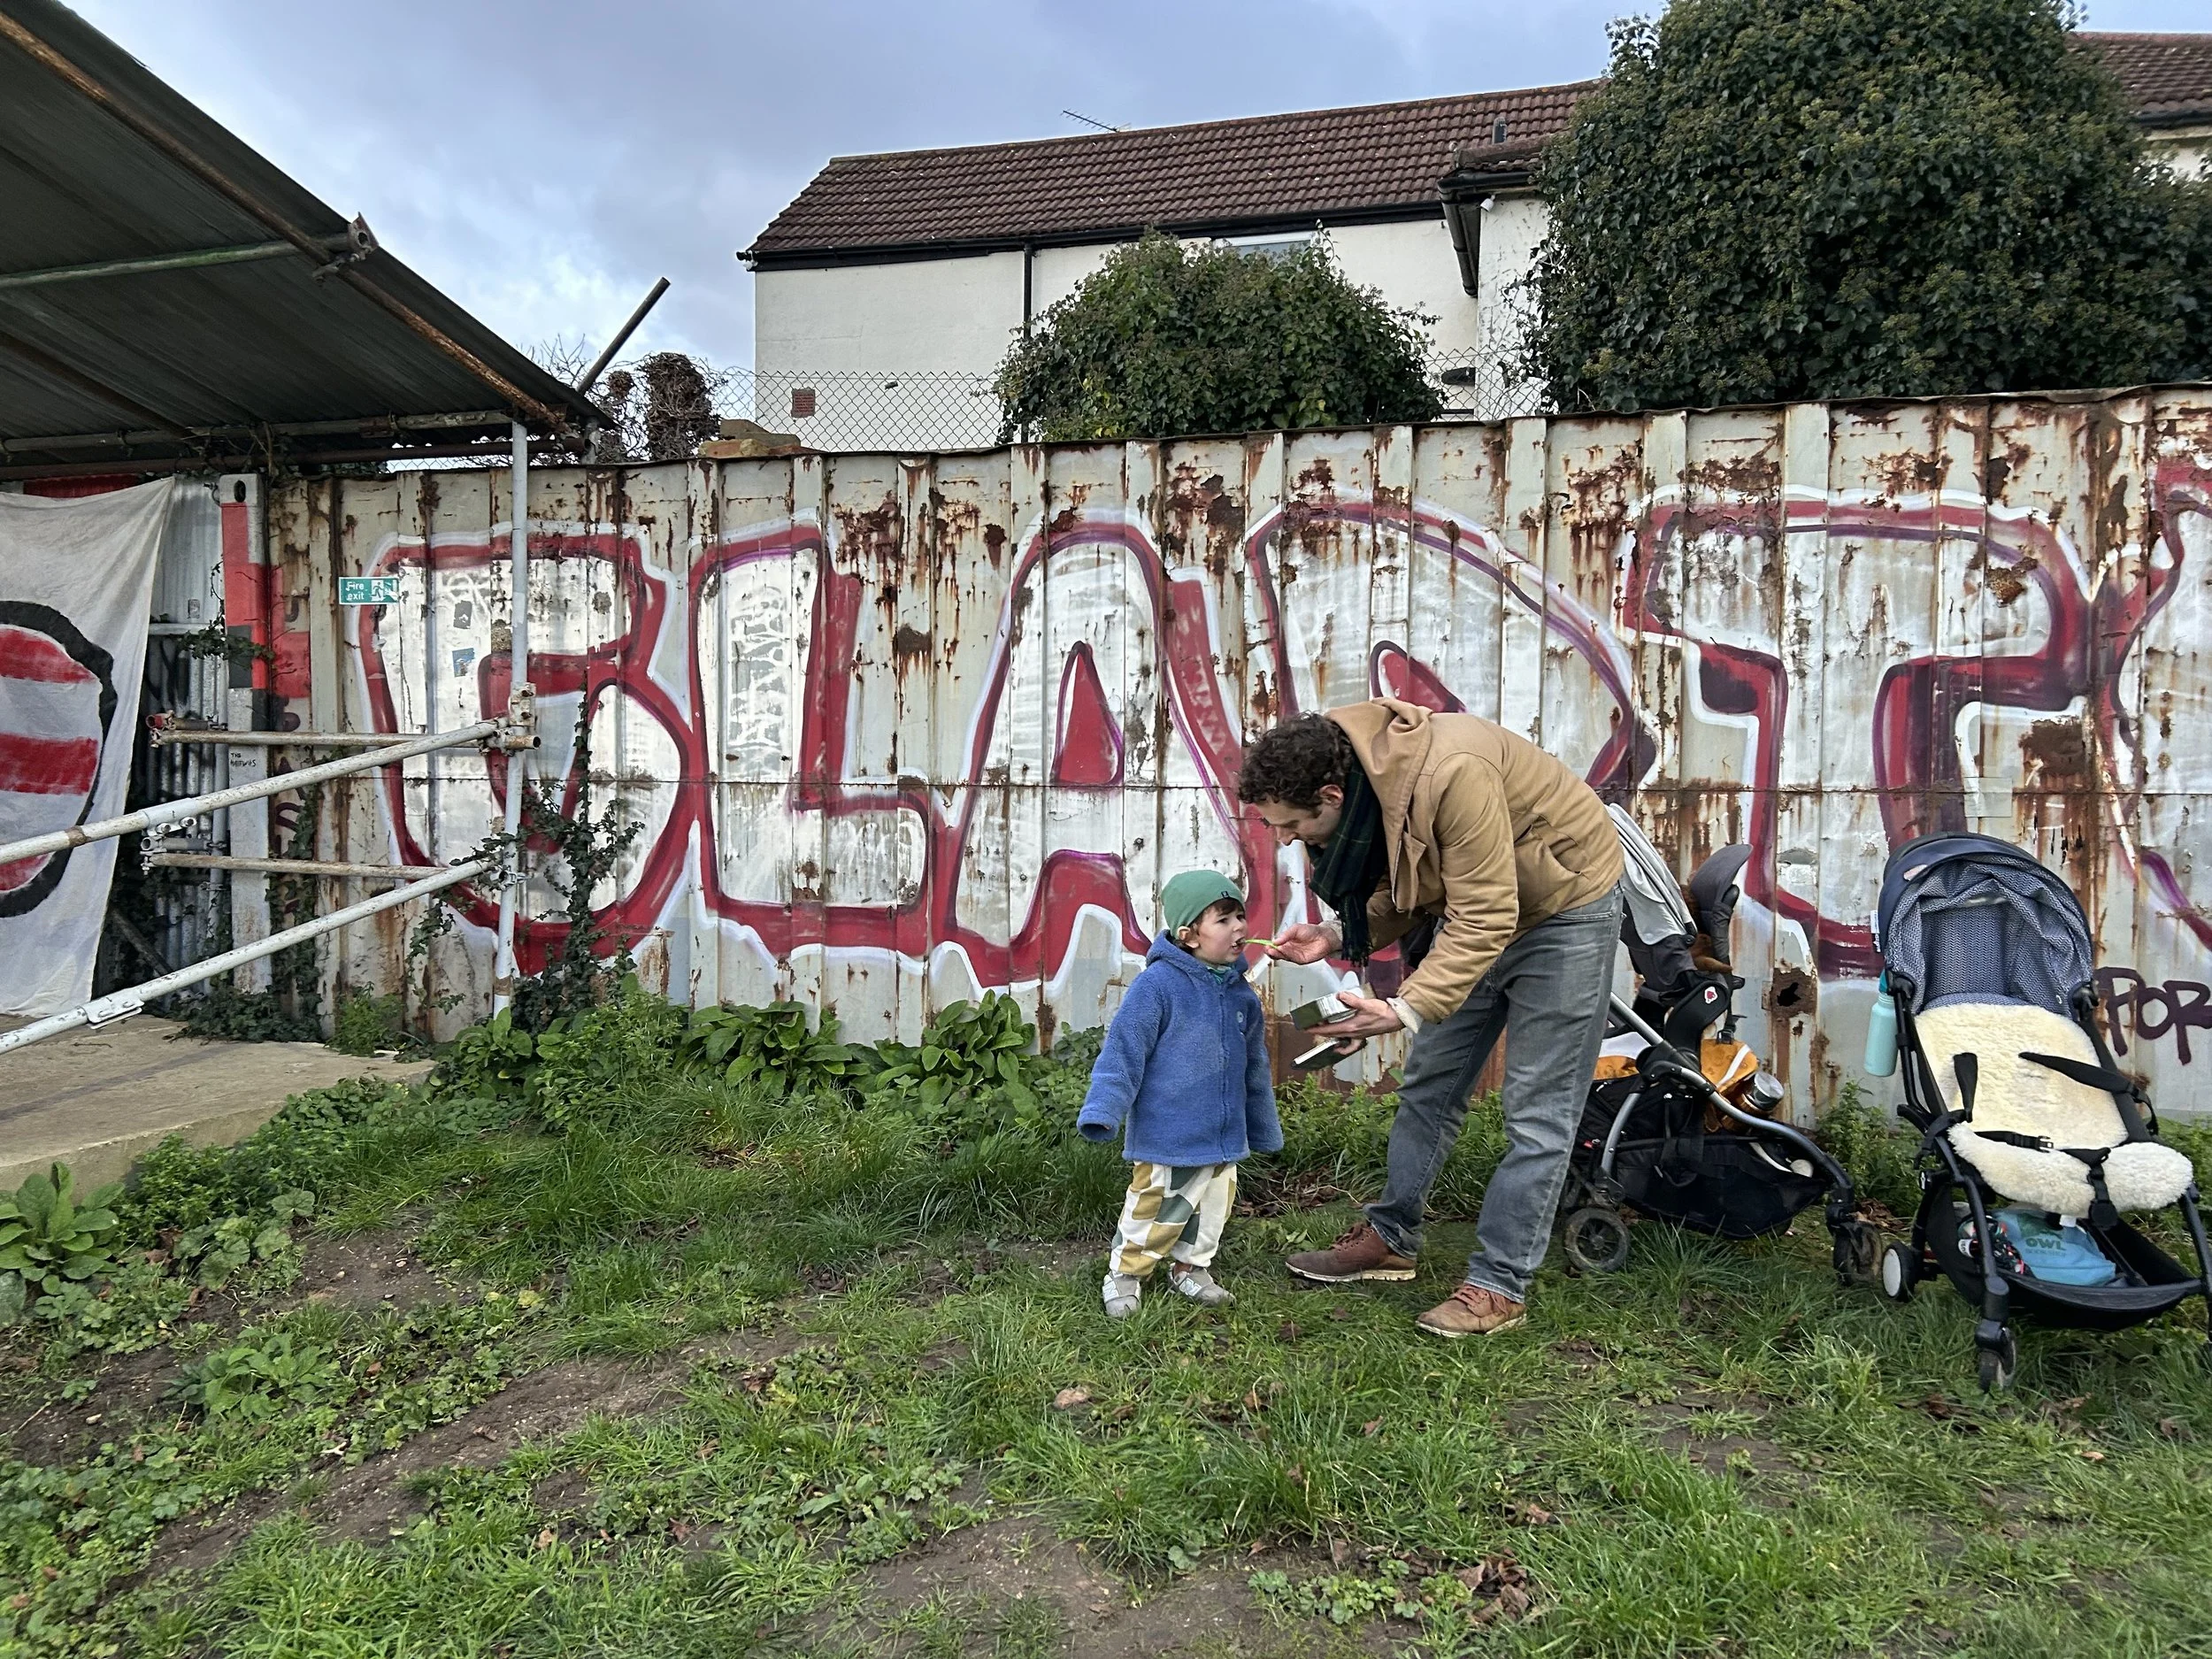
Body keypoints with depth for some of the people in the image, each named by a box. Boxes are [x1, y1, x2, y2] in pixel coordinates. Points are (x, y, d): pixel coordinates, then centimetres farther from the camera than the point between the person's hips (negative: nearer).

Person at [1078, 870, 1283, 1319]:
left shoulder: (1241, 993, 4)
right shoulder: (1159, 984, -17)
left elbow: (1254, 1067, 16)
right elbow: (1123, 1048, -16)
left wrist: (1263, 1129, 22)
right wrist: (1103, 1109, -22)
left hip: (1223, 1135, 7)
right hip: (1165, 1134, -6)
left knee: (1214, 1206, 17)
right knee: (1155, 1209, 3)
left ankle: (1191, 1267, 38)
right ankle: (1125, 1274, 24)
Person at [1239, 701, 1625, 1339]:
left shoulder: (1451, 774, -38)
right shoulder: (1363, 785, -11)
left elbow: (1485, 917, -35)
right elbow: (1404, 889, 2)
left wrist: (1406, 1010, -38)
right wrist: (1337, 939, -15)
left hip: (1566, 906, -8)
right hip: (1476, 908, 8)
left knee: (1537, 1111, -5)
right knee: (1428, 1084, 12)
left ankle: (1500, 1285, 4)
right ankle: (1391, 1238, 26)